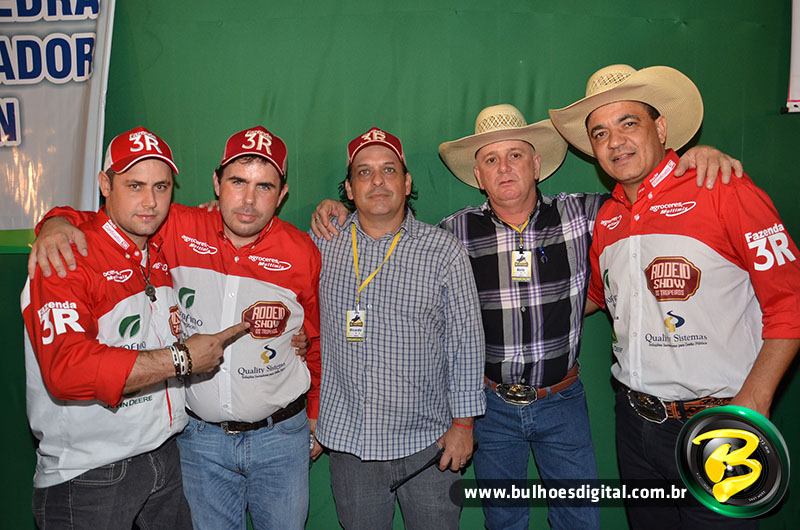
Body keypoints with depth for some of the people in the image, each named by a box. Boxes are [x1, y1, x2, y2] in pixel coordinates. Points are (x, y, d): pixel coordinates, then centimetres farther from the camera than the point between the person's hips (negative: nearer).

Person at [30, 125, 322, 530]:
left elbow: (319, 343, 1)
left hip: (281, 437, 0)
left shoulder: (302, 254, -10)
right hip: (200, 435, 1)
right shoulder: (180, 231, -10)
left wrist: (316, 418, 8)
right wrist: (58, 223, -19)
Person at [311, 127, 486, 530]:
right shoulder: (323, 243, 1)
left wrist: (463, 422, -3)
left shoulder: (443, 249, -5)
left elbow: (466, 341, -3)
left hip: (428, 440, -1)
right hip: (348, 438, 2)